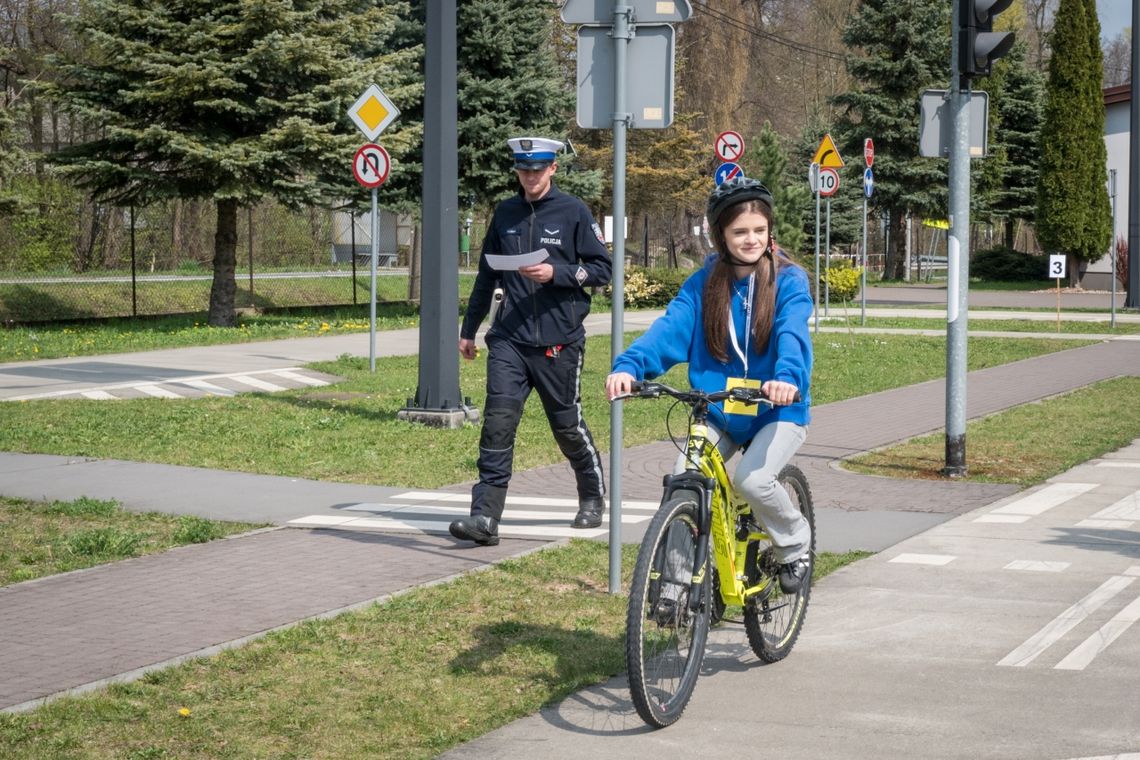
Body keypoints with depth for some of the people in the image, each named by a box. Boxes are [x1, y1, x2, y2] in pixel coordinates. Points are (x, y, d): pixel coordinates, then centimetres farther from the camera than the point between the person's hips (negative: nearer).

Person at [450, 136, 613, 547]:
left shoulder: (573, 212, -1)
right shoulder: (505, 213, 10)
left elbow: (602, 268, -1)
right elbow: (487, 274, 19)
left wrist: (556, 273, -16)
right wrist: (468, 329, 21)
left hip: (558, 342, -3)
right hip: (509, 339, 3)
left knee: (567, 424, 8)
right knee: (498, 421, -10)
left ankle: (593, 497, 33)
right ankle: (485, 516, -13)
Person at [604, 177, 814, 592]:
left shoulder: (789, 280, -7)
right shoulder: (704, 283, 1)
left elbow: (793, 334, -24)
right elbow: (670, 327, -13)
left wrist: (787, 378, -46)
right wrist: (628, 365, -32)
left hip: (778, 409, -3)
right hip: (717, 412, 3)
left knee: (752, 479, -25)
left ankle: (796, 542, 6)